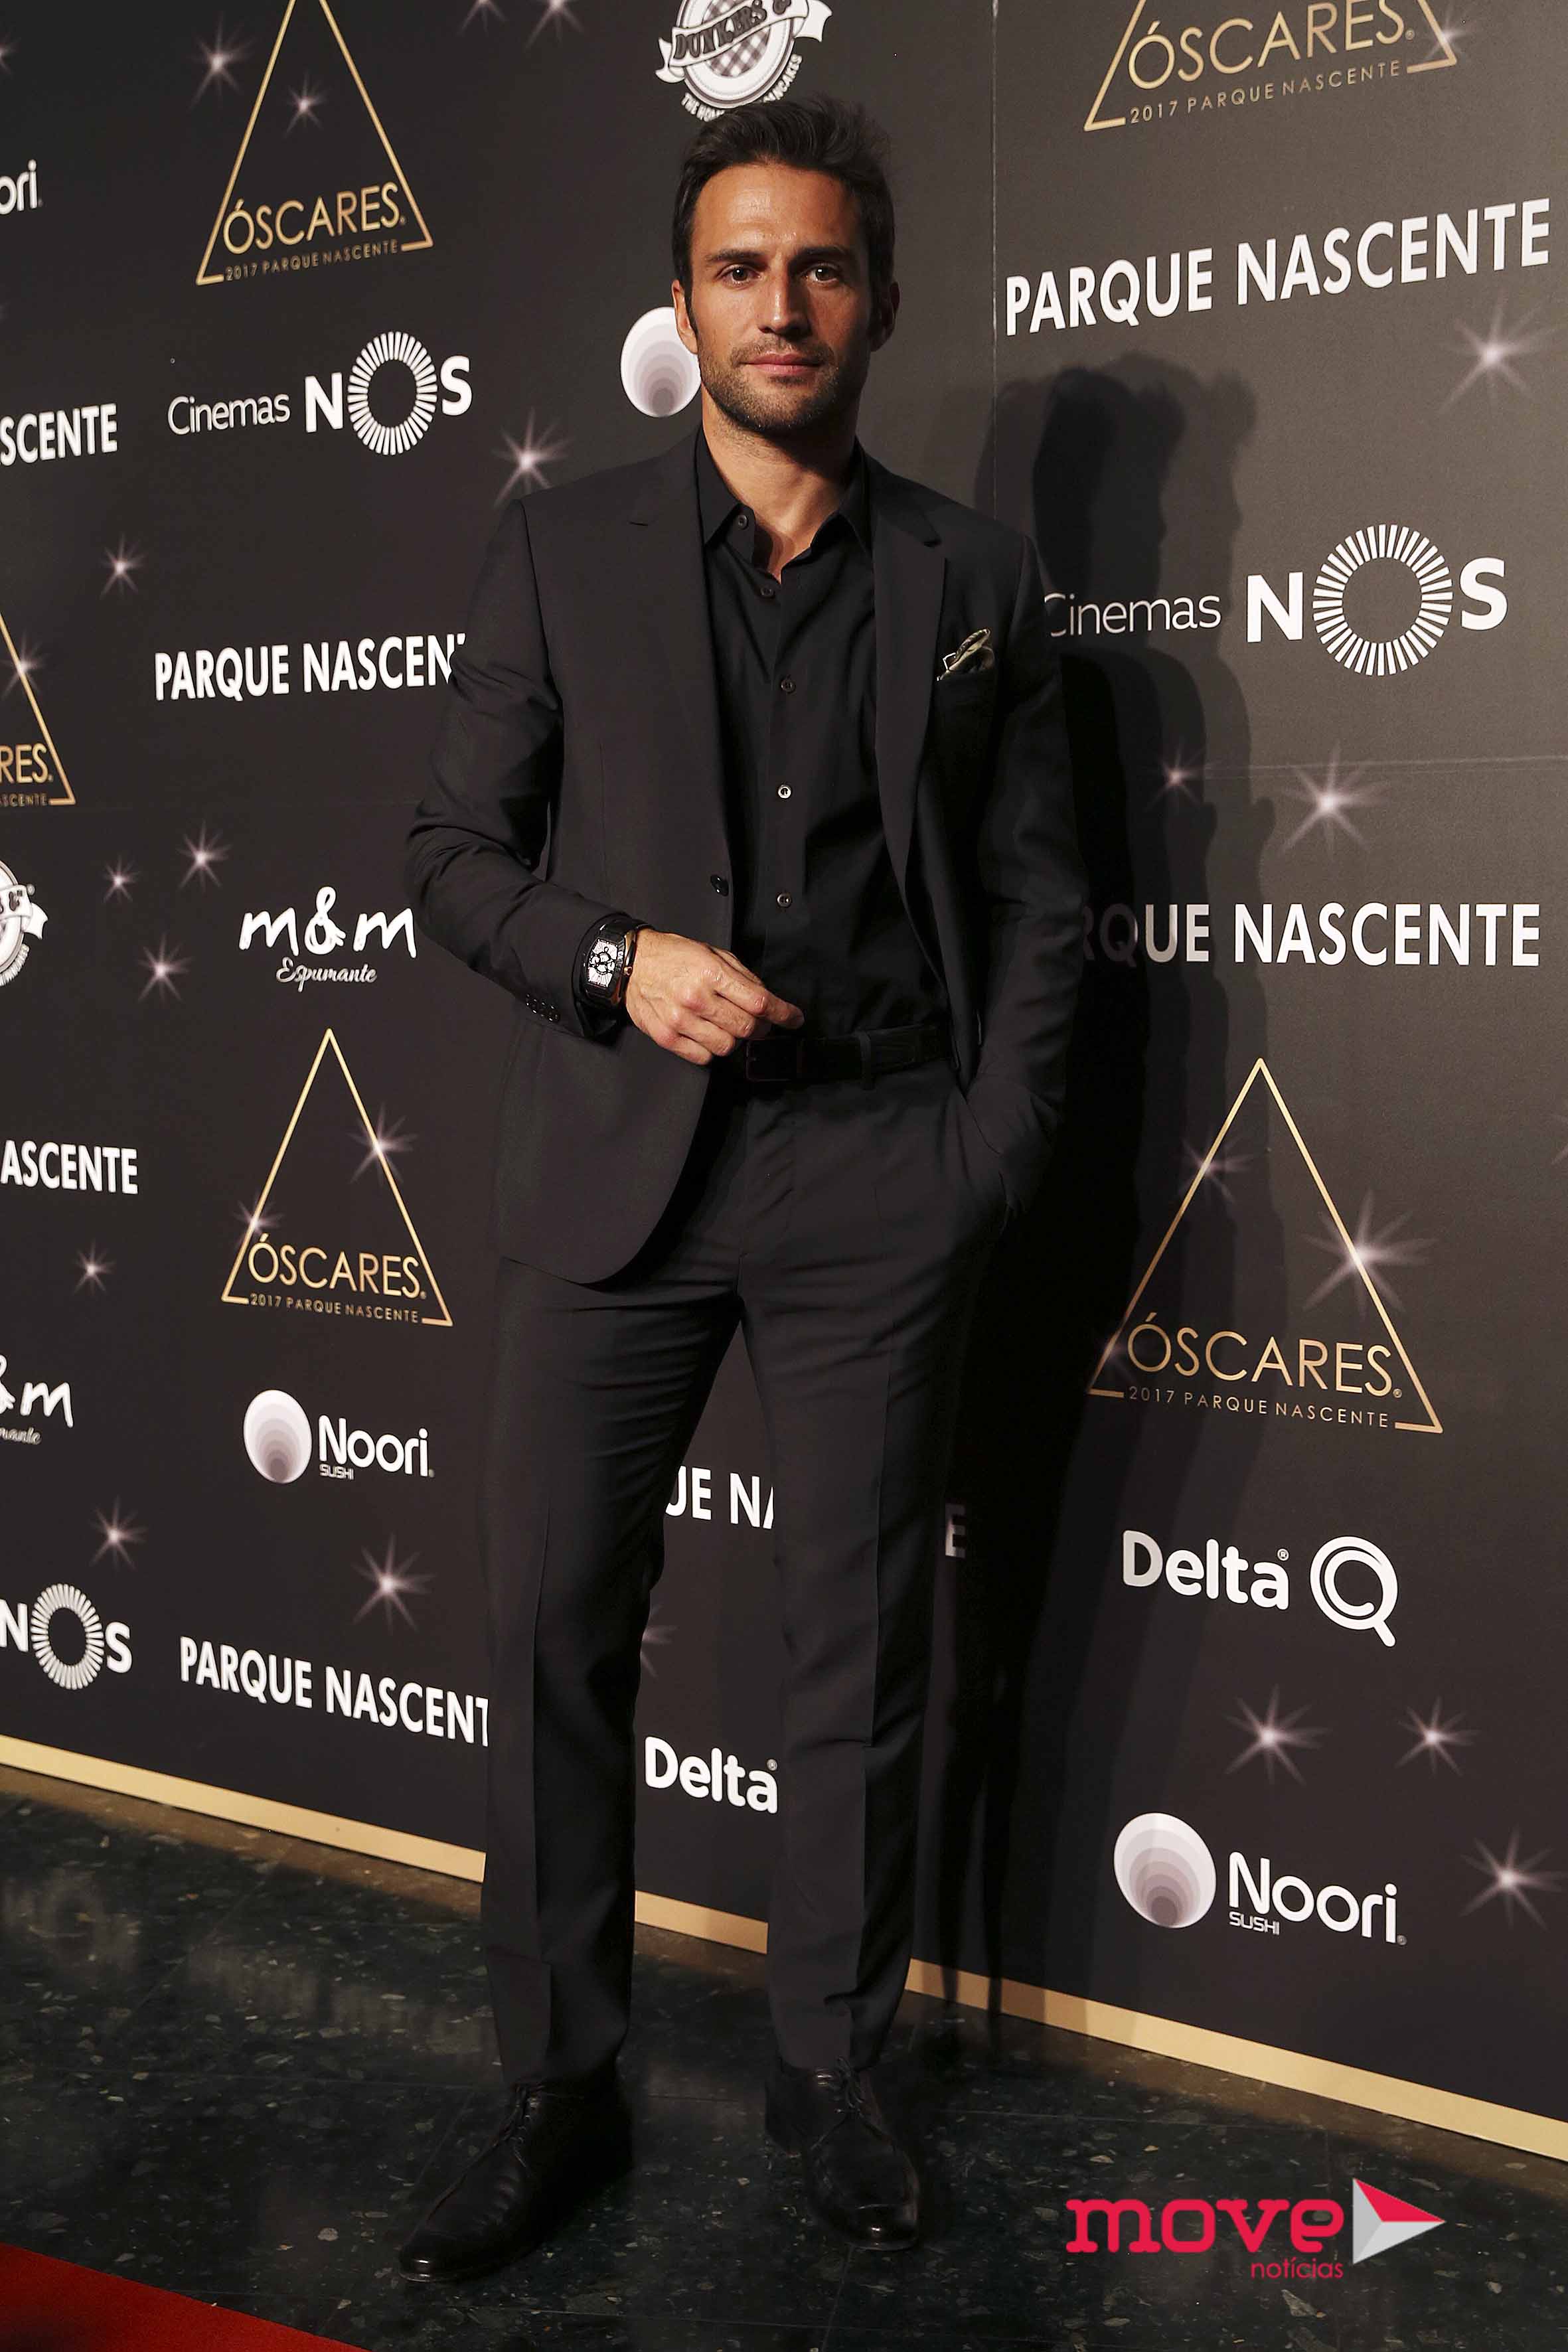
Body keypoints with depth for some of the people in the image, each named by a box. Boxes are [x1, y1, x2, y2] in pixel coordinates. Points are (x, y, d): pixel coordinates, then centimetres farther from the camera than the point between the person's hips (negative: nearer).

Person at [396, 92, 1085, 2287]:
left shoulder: (973, 578, 8)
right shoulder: (561, 550, 6)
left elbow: (1038, 894, 8)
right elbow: (455, 851, 5)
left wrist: (994, 1161, -1)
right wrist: (615, 961, -13)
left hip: (879, 1179, 0)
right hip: (615, 1166, 0)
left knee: (863, 1652, 7)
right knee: (556, 1632, 2)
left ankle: (834, 2070, 24)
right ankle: (561, 2093, 18)